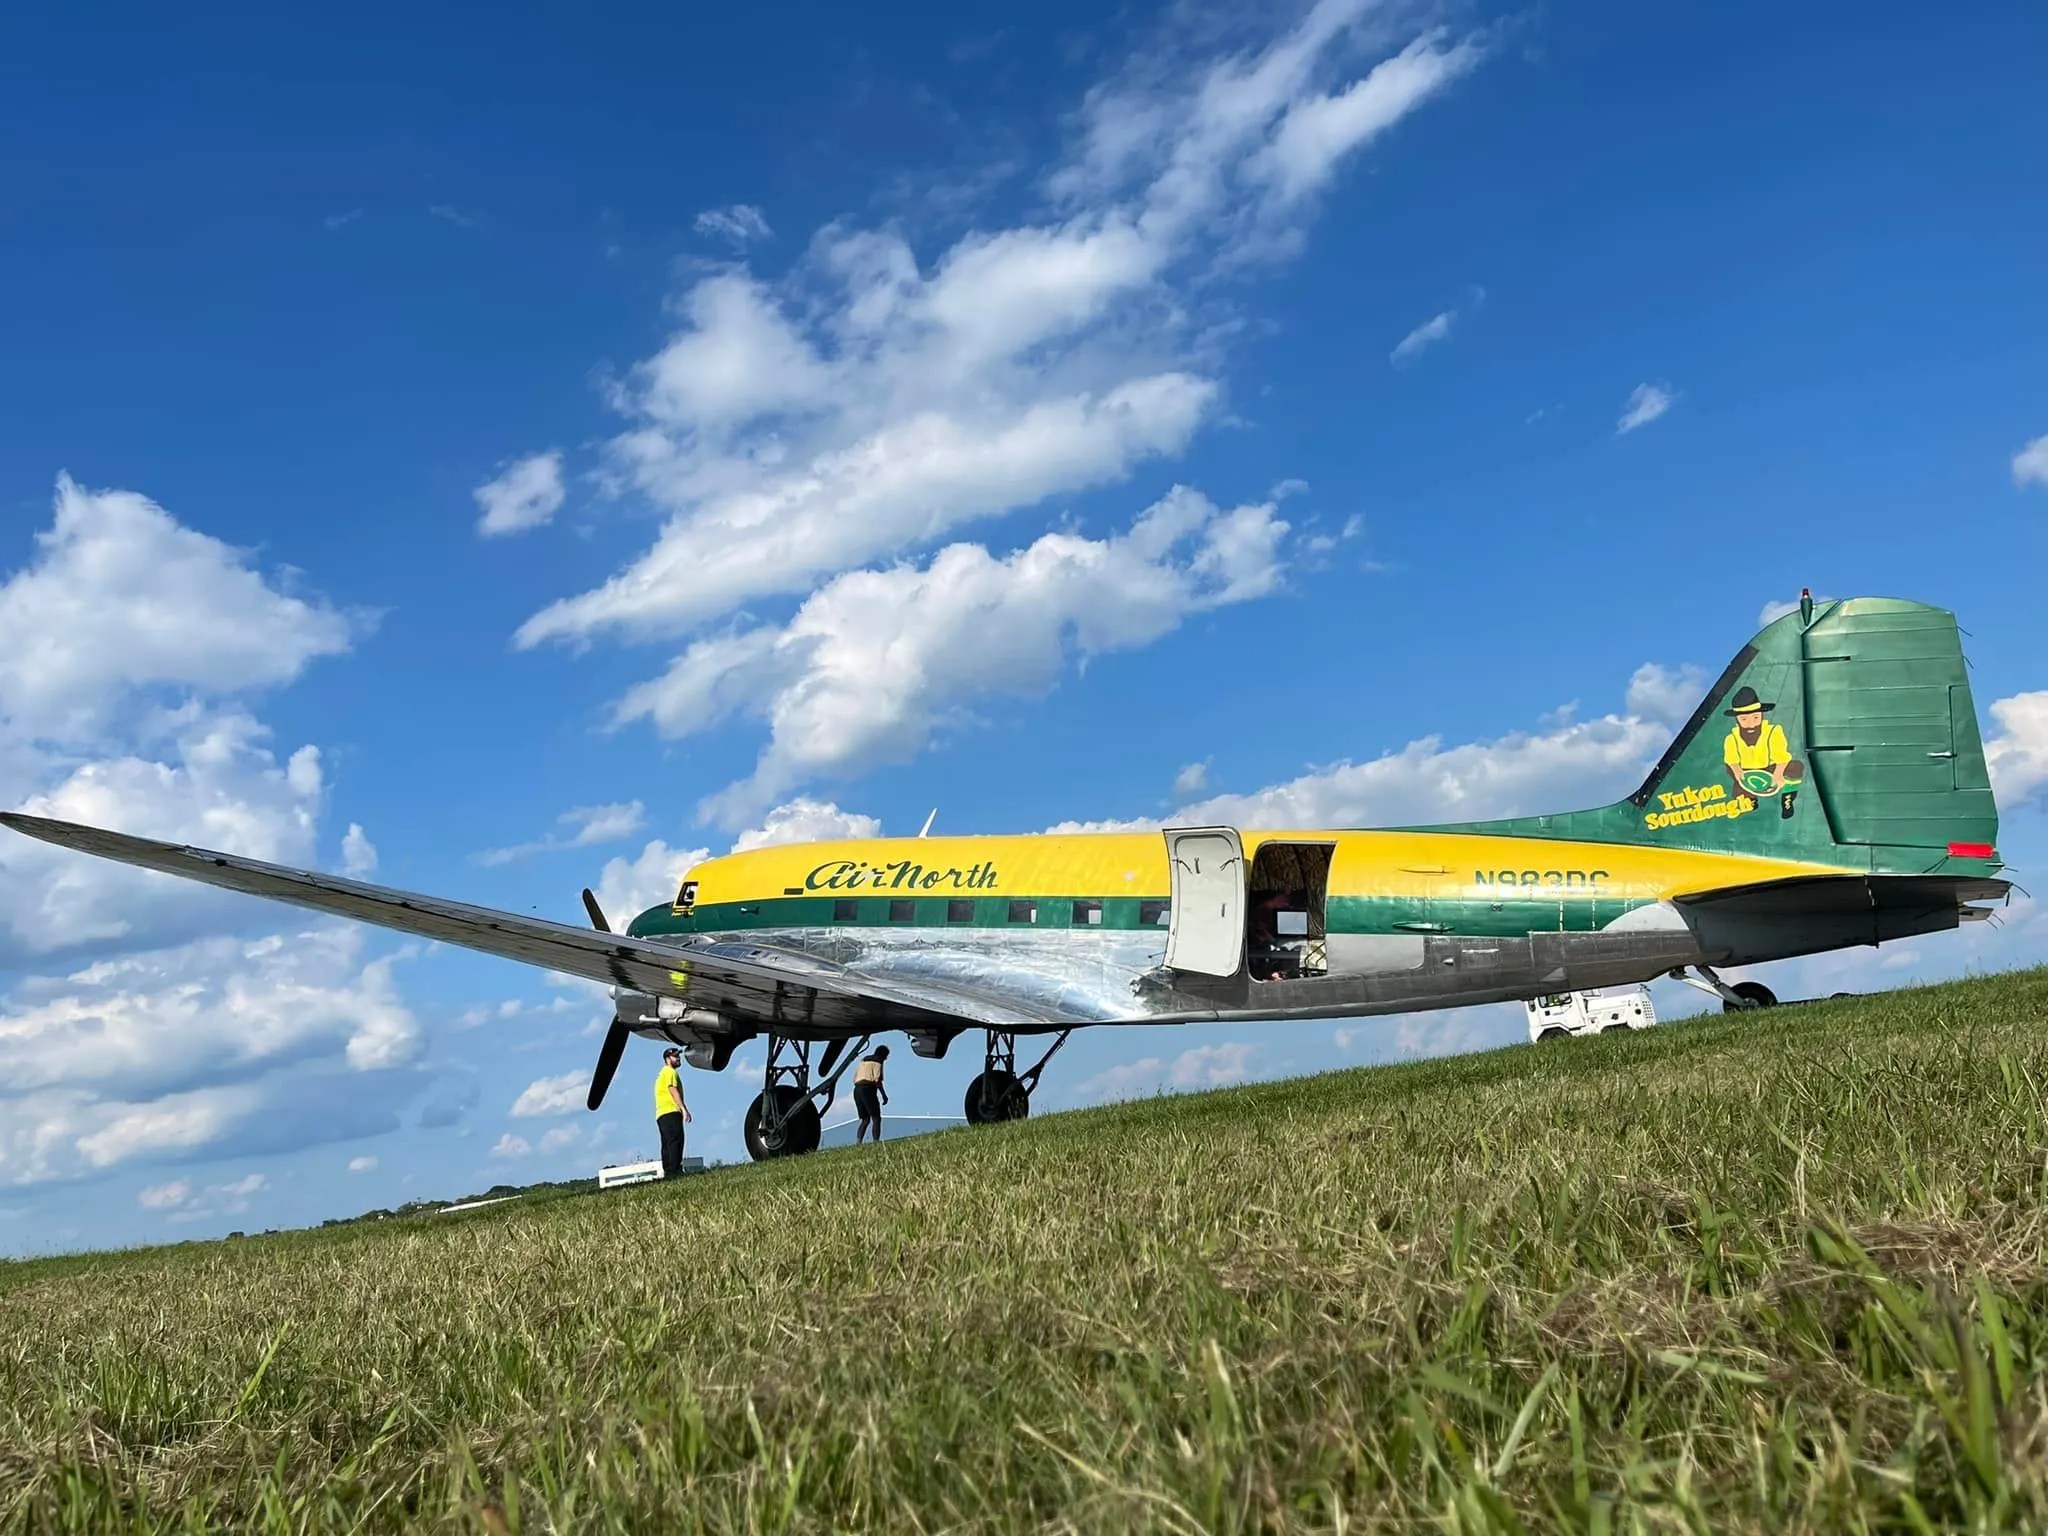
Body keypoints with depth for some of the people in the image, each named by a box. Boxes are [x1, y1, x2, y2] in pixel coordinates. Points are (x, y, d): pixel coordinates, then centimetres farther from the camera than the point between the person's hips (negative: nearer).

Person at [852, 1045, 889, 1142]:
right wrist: (884, 1095, -7)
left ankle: (857, 1142, -8)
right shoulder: (877, 1062, 1)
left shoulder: (863, 1061, 25)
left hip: (857, 1090, 7)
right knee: (876, 1118, -5)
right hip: (868, 1089, -7)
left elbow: (854, 1079, 22)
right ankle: (876, 1142, -20)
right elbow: (877, 1080, -11)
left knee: (865, 1119, 10)